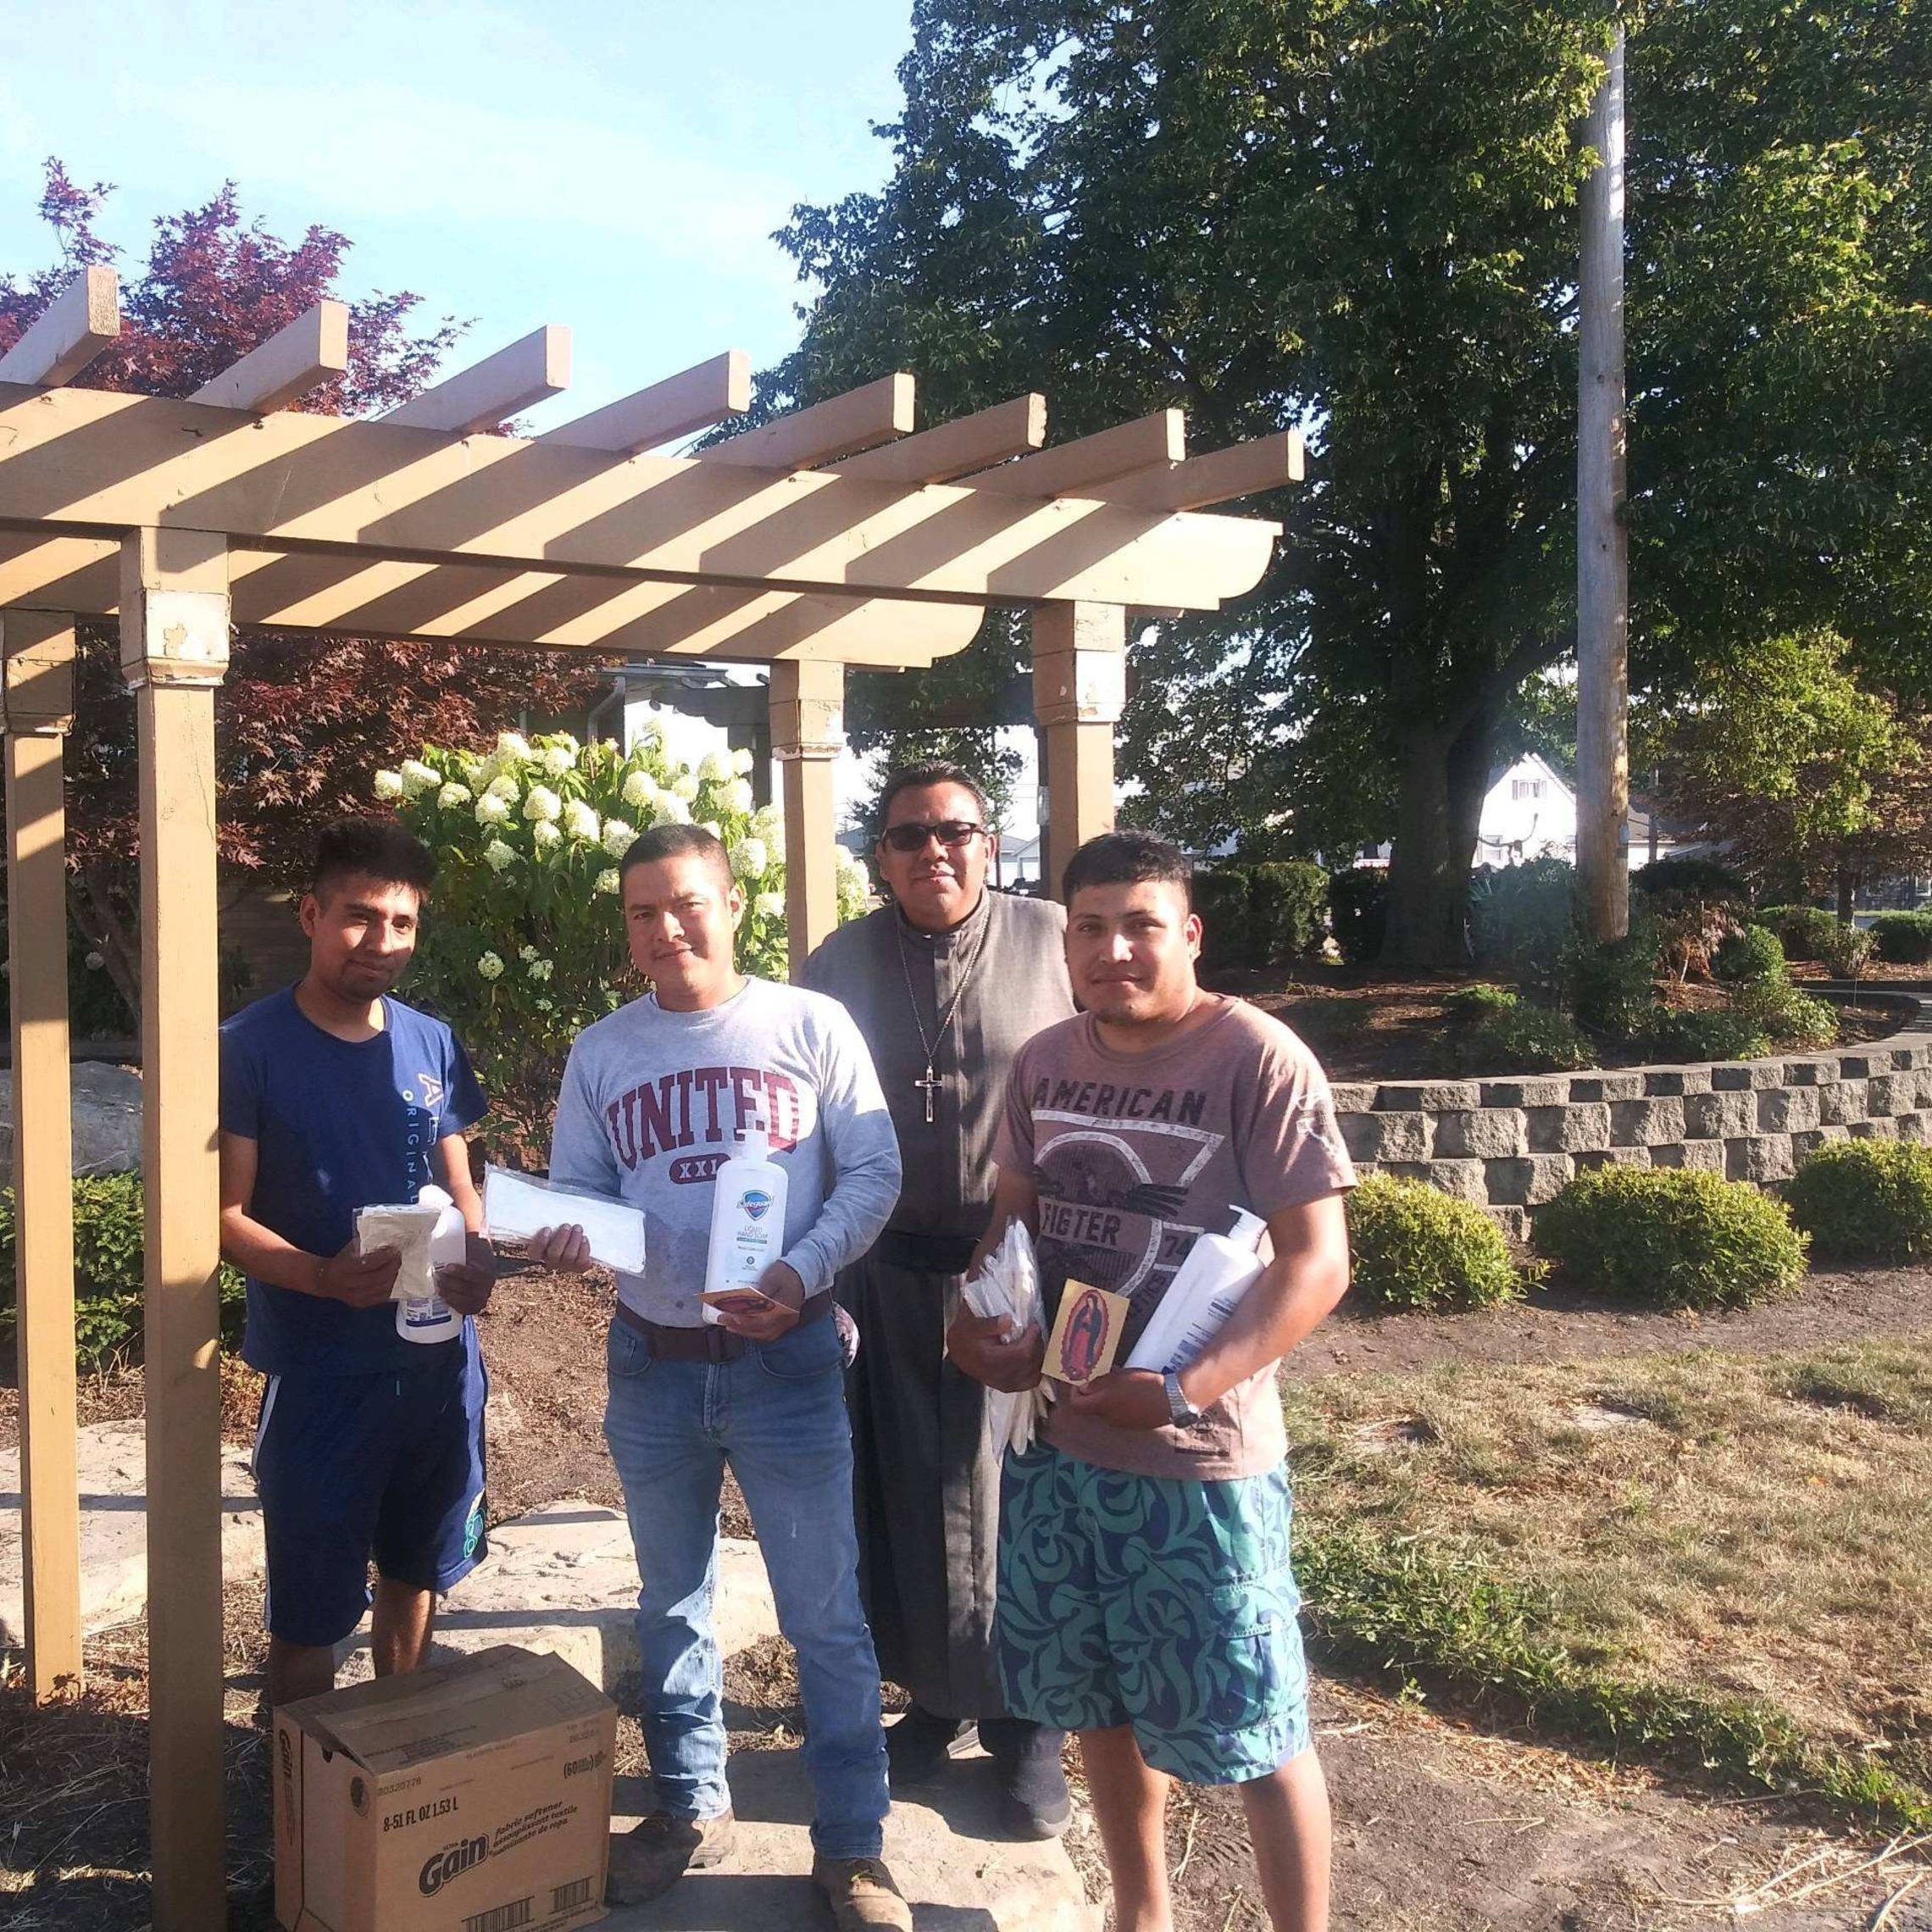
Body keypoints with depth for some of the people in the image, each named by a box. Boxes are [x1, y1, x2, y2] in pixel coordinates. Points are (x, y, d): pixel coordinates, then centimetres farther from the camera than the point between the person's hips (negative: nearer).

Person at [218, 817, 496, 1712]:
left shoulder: (432, 1045, 4)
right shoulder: (252, 1048, -10)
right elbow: (226, 1216, -11)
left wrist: (477, 1262, -10)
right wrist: (325, 1277, -28)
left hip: (438, 1360, 5)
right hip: (319, 1370, -5)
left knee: (413, 1572, 20)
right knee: (309, 1613, 3)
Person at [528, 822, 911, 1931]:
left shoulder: (810, 1026, -6)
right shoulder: (601, 1053, 4)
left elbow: (874, 1173, -6)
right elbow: (574, 1192, 6)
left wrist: (803, 1273, -20)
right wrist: (562, 1238, -17)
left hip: (787, 1359, -3)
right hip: (653, 1363, 4)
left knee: (826, 1614, 3)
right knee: (673, 1602, 18)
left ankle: (852, 1843, 18)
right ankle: (692, 1806, 37)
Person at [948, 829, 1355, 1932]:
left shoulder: (1258, 1060, -15)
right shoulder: (1044, 1062, 4)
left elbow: (1317, 1263, -17)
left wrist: (1184, 1391, -25)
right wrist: (983, 1321, -5)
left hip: (1199, 1461, -6)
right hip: (1057, 1441, 6)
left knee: (1253, 1729, 5)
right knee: (1105, 1702, 21)